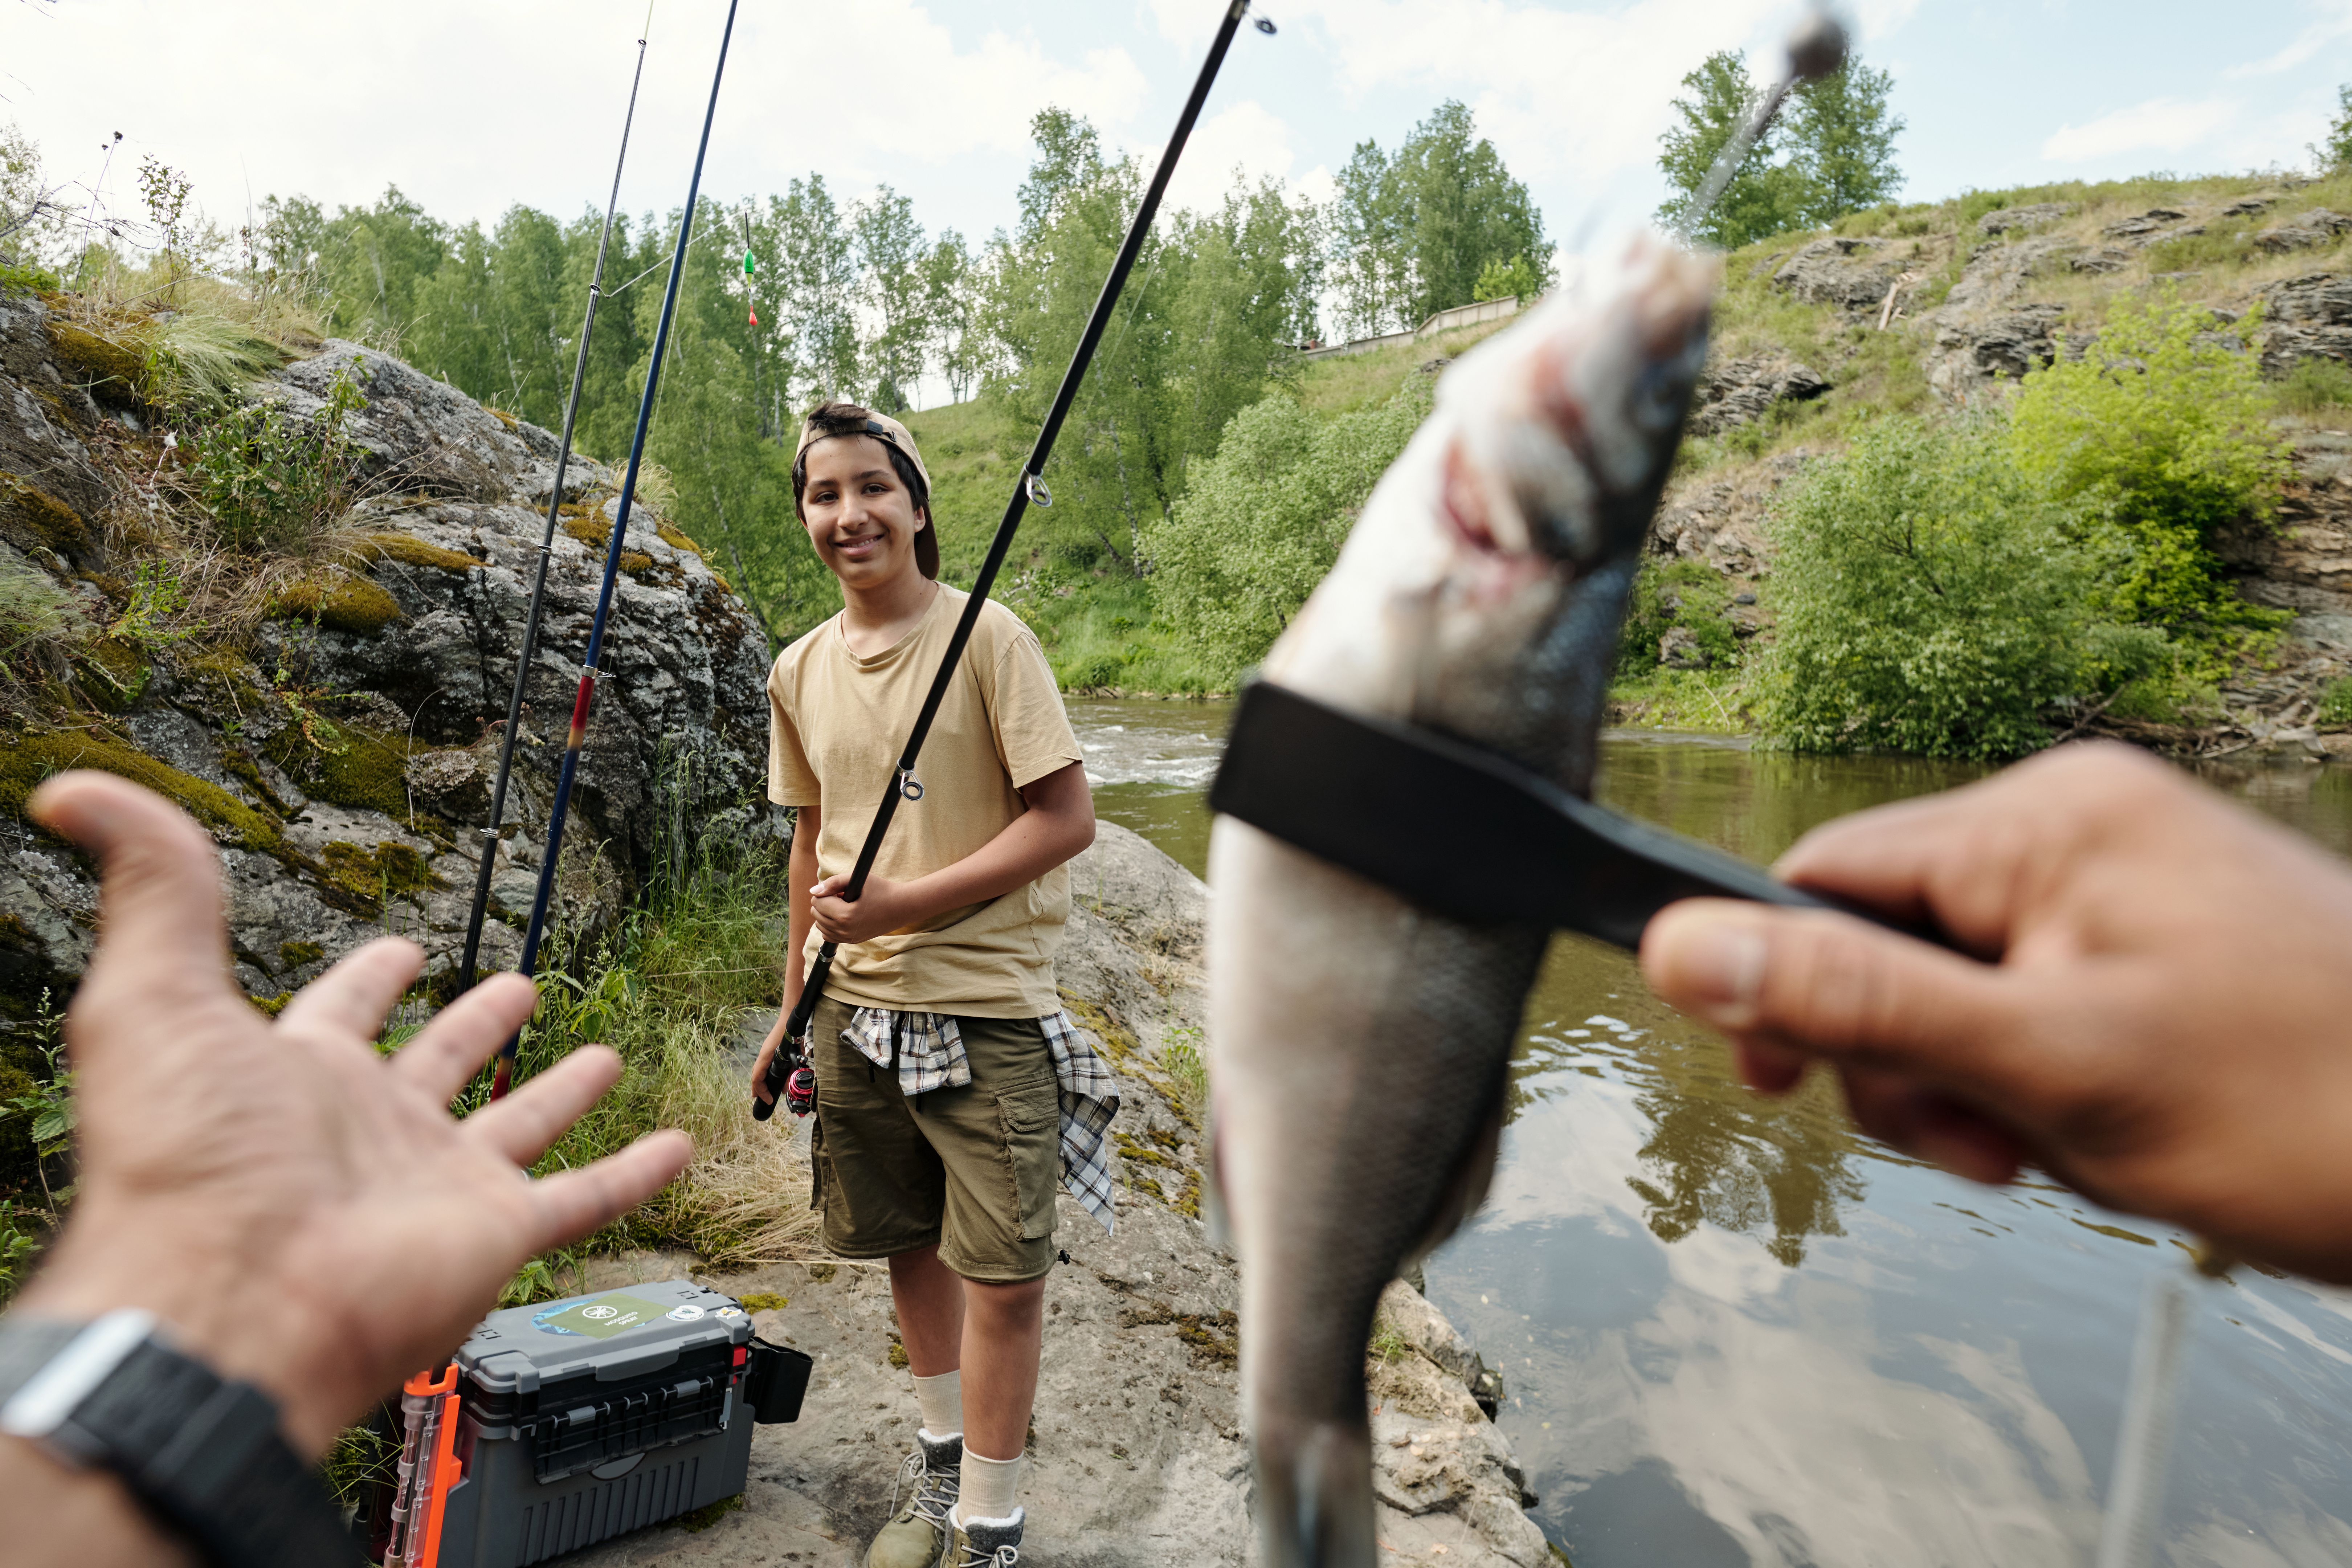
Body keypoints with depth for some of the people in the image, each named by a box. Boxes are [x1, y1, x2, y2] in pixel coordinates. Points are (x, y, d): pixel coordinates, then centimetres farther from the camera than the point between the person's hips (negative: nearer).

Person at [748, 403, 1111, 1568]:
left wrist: (903, 903, -18)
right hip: (857, 1008, 5)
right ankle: (938, 1468, 39)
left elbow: (1067, 819, -13)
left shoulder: (988, 636, -10)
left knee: (1002, 1273, -2)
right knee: (910, 1246, 18)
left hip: (985, 1008, -5)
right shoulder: (799, 672, 8)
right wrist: (795, 1009, 18)